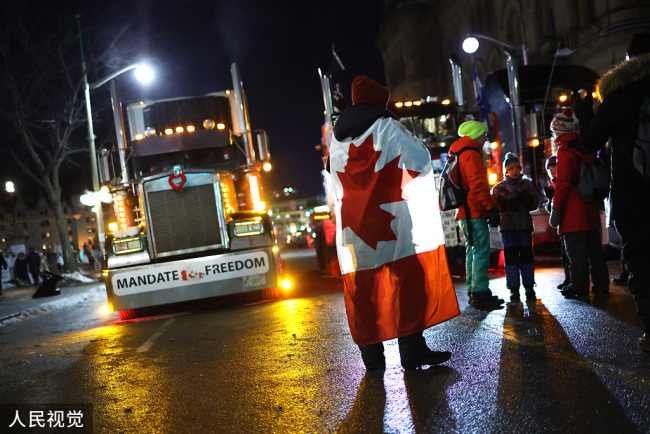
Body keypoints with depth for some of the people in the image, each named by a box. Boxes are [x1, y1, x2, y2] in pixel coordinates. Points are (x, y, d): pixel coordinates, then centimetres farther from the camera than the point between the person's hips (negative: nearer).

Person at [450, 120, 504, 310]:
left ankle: (474, 291, 18)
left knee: (473, 251, 14)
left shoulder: (458, 154, 22)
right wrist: (492, 208, -17)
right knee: (481, 251, -10)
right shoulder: (471, 155, -11)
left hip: (465, 212, 11)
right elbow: (478, 185, -20)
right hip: (474, 213, -11)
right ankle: (480, 294, -11)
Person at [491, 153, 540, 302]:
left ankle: (529, 287, 13)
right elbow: (493, 205, -2)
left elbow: (535, 202, 5)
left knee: (526, 254, 3)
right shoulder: (499, 187, 7)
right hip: (508, 226, -1)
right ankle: (514, 289, 1)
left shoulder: (527, 184, 11)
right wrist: (507, 205, -20)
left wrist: (526, 200, -16)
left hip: (525, 224, 1)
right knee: (511, 256, -5)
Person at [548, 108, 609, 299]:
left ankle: (579, 288, -1)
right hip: (591, 207, 8)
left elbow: (563, 183, -17)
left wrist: (556, 209, -14)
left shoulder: (565, 150, -12)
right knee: (594, 247, 13)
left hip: (573, 210, -8)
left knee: (576, 250, -4)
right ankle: (601, 285, 18)